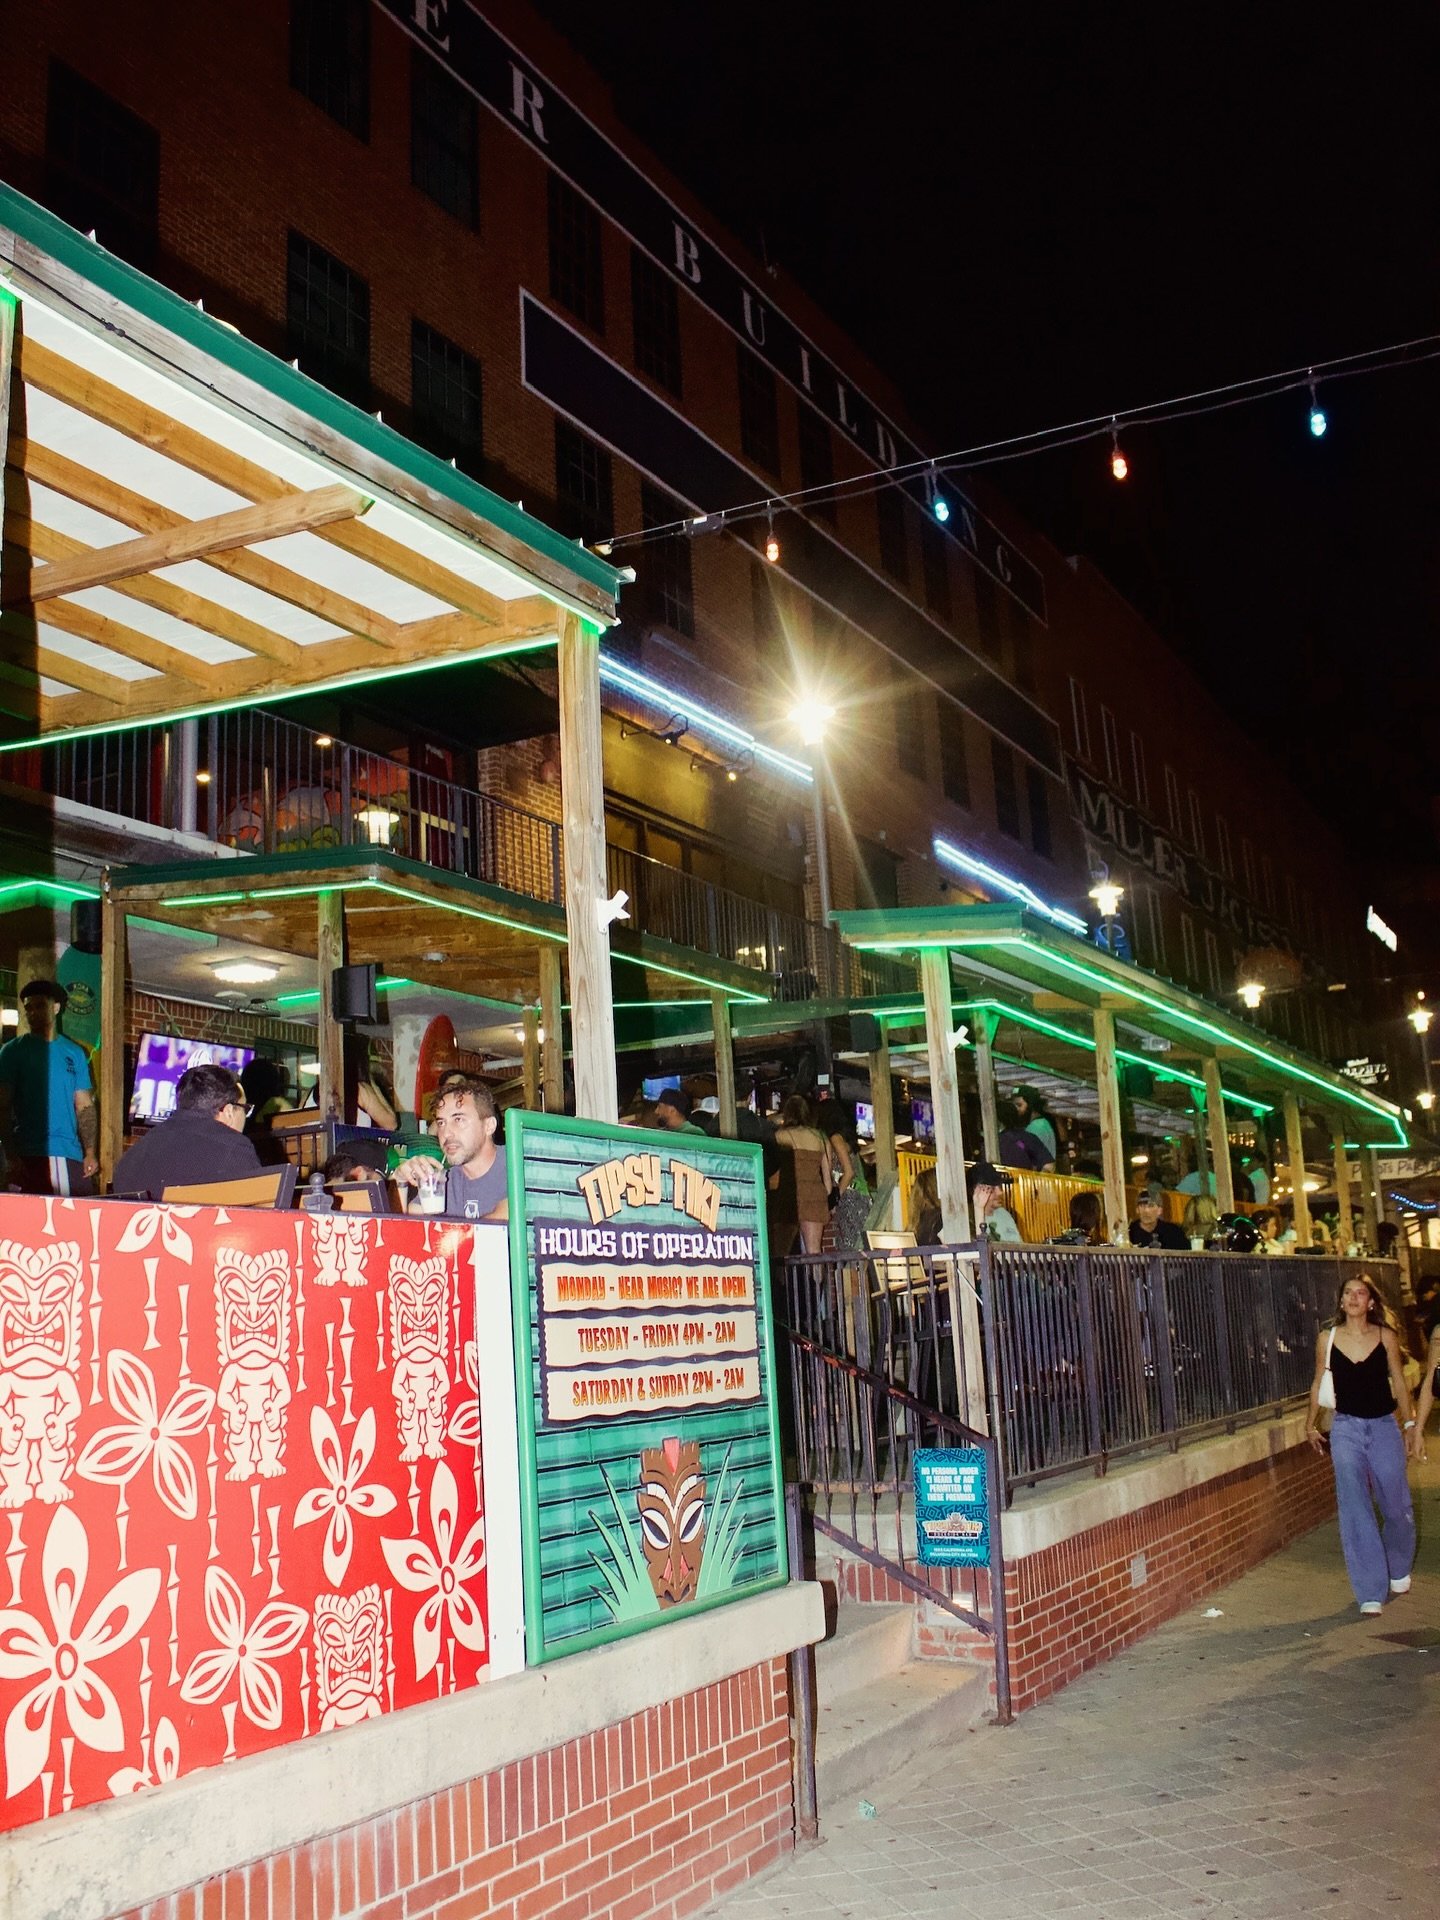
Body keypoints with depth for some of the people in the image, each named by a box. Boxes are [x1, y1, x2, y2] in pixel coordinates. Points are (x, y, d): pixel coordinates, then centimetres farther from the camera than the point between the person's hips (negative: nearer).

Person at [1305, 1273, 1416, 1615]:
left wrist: (1410, 1423, 2)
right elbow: (1319, 1383, 10)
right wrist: (1311, 1424, 12)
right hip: (1346, 1429, 0)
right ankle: (1370, 1592, 0)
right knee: (1355, 1511, -5)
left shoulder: (1386, 1337, -1)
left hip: (1384, 1427, 0)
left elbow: (1399, 1383, 5)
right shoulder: (1328, 1339, 0)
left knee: (1396, 1506, 8)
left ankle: (1399, 1571, 37)